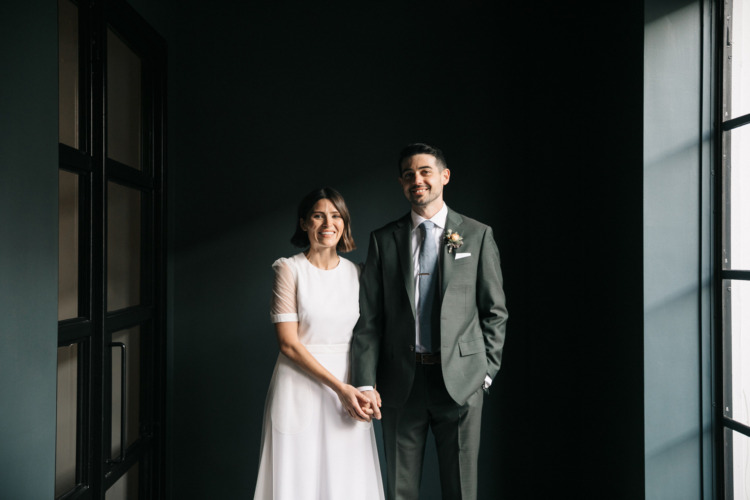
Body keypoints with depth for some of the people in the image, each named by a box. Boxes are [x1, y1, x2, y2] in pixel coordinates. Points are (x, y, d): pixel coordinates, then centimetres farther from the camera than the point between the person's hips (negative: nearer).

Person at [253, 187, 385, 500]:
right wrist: (339, 387, -14)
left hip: (349, 388, 4)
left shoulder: (356, 273, 7)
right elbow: (288, 343, -10)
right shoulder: (289, 269, -5)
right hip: (301, 388, -3)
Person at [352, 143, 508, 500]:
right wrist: (365, 382, -5)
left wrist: (487, 370, -1)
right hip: (401, 381, 1)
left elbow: (495, 310, 6)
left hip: (460, 378, -1)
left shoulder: (478, 235, 4)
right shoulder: (383, 240, 6)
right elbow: (369, 317, 3)